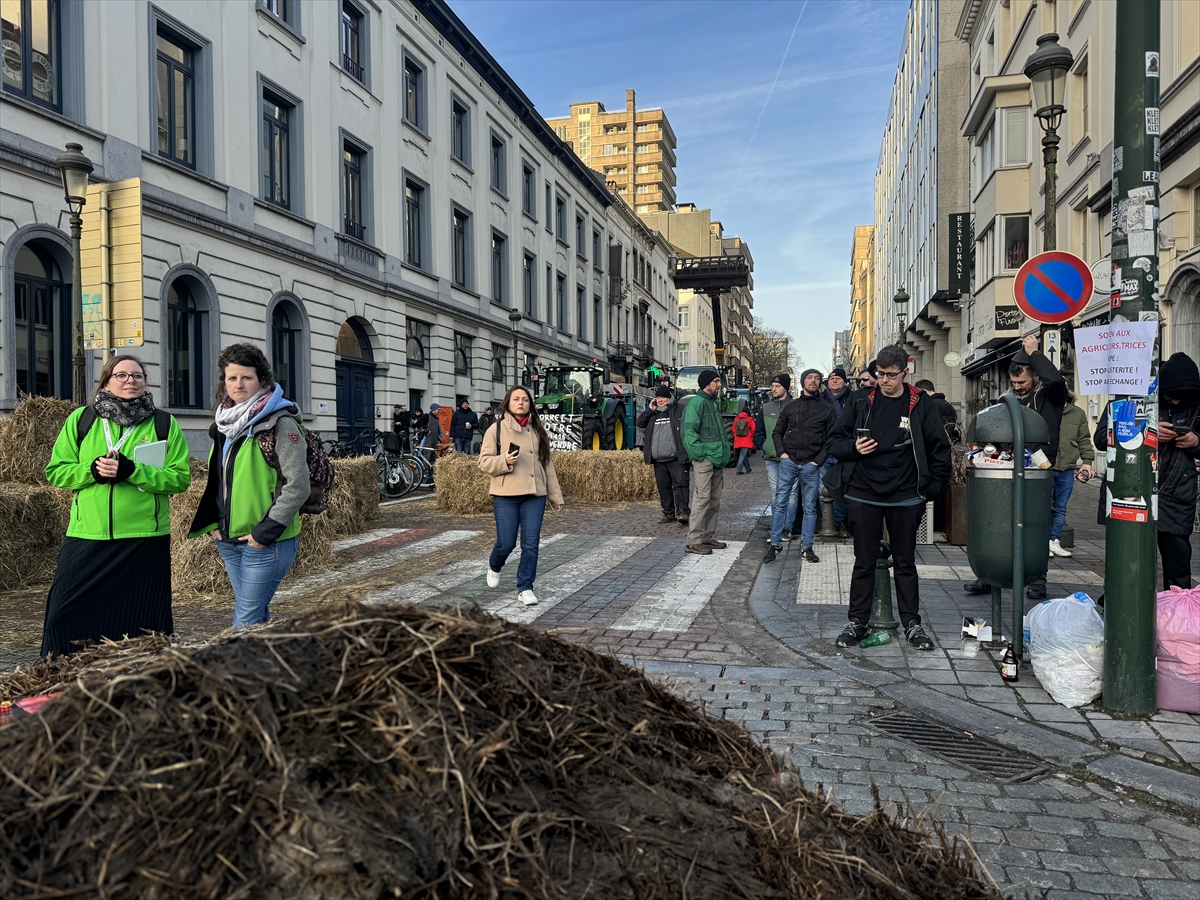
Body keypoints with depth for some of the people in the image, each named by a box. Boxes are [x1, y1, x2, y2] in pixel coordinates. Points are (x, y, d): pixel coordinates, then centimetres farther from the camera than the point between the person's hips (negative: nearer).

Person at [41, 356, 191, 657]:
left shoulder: (164, 424, 2)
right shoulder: (80, 419, 7)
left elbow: (180, 478, -5)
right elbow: (55, 471, 6)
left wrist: (132, 471, -18)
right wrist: (92, 470, -13)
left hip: (145, 540, -1)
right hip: (86, 537, 2)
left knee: (139, 621, 7)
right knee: (65, 615, 2)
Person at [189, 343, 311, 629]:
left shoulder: (280, 423, -12)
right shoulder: (226, 423, 11)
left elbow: (297, 486, -17)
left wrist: (266, 531, -18)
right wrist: (214, 522, 10)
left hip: (266, 543, -7)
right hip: (228, 540, 7)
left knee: (246, 623, -6)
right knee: (256, 616, 16)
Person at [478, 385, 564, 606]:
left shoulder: (537, 430, 10)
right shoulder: (497, 429, 0)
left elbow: (547, 464, 14)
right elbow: (484, 463, -1)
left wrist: (555, 495, 12)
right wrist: (504, 461, -21)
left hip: (535, 495, 3)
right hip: (505, 495, -3)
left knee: (531, 544, -1)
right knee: (506, 543, -1)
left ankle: (525, 588, 12)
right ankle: (494, 567, 33)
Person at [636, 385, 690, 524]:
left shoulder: (680, 409, 1)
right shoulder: (653, 413, 19)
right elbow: (639, 424, 12)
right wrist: (649, 410, 2)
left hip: (676, 459, -6)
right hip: (658, 460, 6)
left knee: (680, 484, -11)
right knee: (663, 486, 9)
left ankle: (682, 512, -13)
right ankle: (669, 513, 17)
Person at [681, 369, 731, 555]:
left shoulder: (713, 403, 20)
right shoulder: (696, 403, -10)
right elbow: (688, 432, -18)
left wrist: (723, 454, 17)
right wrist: (699, 454, -20)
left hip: (716, 461, 9)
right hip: (704, 461, -9)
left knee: (714, 501, 12)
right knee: (702, 499, -9)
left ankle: (709, 537, 21)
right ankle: (694, 541, -5)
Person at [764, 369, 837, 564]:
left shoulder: (827, 410, 4)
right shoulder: (791, 406, 9)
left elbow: (831, 438, 2)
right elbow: (777, 432, 14)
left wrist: (819, 460, -7)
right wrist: (782, 452, 0)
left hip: (811, 465, -1)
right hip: (788, 462, 1)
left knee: (809, 508, 6)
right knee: (779, 503, -1)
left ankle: (806, 546, 15)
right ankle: (775, 544, 7)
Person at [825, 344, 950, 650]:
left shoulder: (921, 405, 1)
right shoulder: (861, 403, 4)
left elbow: (940, 449, 6)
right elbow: (835, 442, 9)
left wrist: (932, 486, -2)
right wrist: (853, 448, -12)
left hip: (905, 498, -1)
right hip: (863, 496, 1)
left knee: (905, 562, 10)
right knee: (864, 562, 8)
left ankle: (912, 624, 20)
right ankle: (857, 622, 18)